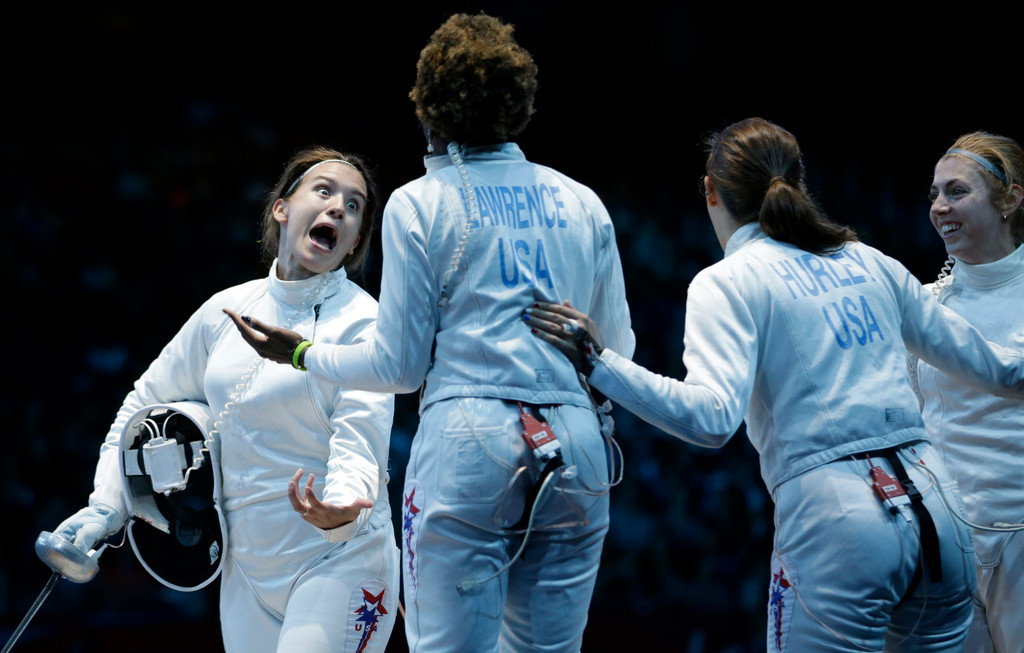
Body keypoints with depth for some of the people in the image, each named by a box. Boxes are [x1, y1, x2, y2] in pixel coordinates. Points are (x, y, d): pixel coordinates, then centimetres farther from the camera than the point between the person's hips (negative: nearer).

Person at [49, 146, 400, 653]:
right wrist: (106, 506, 11)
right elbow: (148, 403, 20)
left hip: (338, 559, -5)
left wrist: (339, 513, -40)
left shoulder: (361, 321, -7)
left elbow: (358, 444, -19)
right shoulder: (227, 309, 7)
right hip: (248, 567, 5)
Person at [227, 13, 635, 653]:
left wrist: (304, 354, 19)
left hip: (468, 444, -4)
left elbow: (400, 365, 3)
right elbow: (618, 348, 19)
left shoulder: (419, 204, 2)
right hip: (576, 450, 4)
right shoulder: (583, 203, 13)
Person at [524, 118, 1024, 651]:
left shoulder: (727, 282, -2)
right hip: (934, 502, 6)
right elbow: (969, 354, 28)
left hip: (834, 518, -6)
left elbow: (712, 418, -17)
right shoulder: (867, 261, 15)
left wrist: (597, 363, -18)